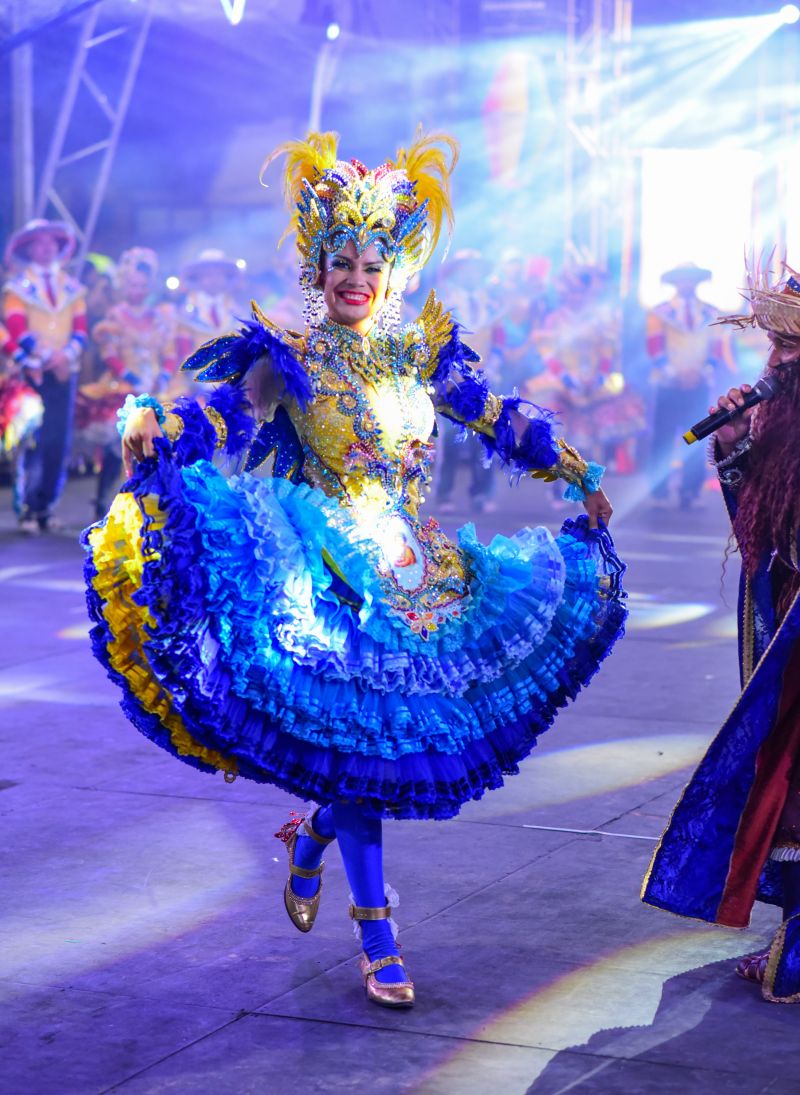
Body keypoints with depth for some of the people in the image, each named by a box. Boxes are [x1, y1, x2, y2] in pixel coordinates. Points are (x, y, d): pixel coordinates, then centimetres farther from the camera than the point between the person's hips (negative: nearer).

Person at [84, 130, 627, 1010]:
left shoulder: (423, 353, 11)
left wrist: (576, 477, 16)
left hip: (412, 569, 4)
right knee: (352, 735, -8)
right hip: (331, 570, -4)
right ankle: (377, 938, -1)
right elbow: (225, 415, -11)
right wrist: (156, 428, -31)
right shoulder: (289, 359, 0)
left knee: (389, 742, 4)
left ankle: (311, 838, 35)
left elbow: (498, 419, 16)